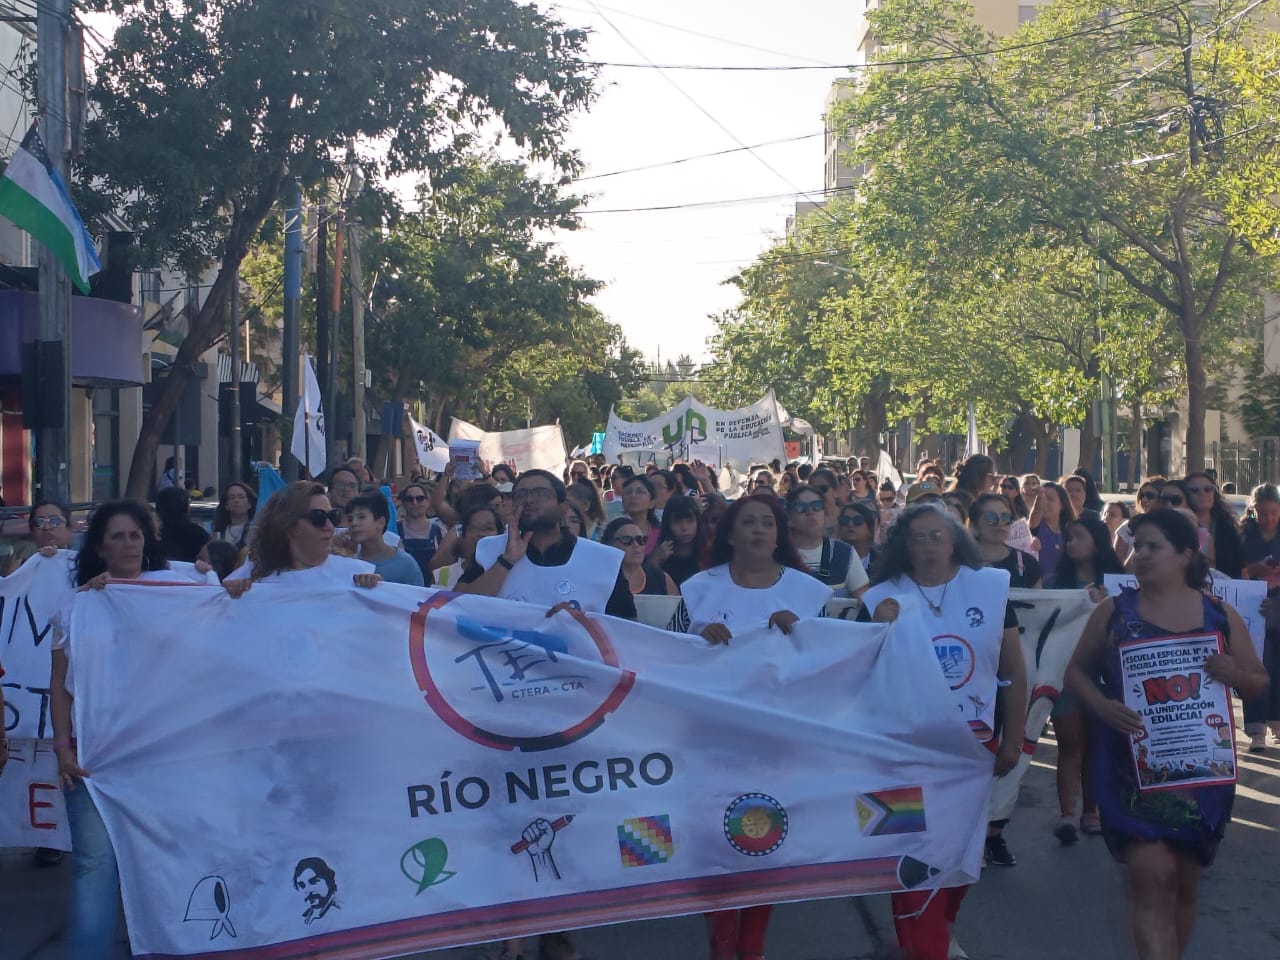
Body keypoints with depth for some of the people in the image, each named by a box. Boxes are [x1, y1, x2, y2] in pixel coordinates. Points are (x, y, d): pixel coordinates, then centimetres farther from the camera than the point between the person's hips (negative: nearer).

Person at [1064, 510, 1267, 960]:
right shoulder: (1114, 610, 0)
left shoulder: (1220, 615, 2)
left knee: (1184, 880, 14)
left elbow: (1260, 685, 7)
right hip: (1131, 766, -2)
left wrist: (1236, 676, -16)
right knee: (1151, 874, -13)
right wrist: (1101, 705, -14)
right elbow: (1077, 670, 7)